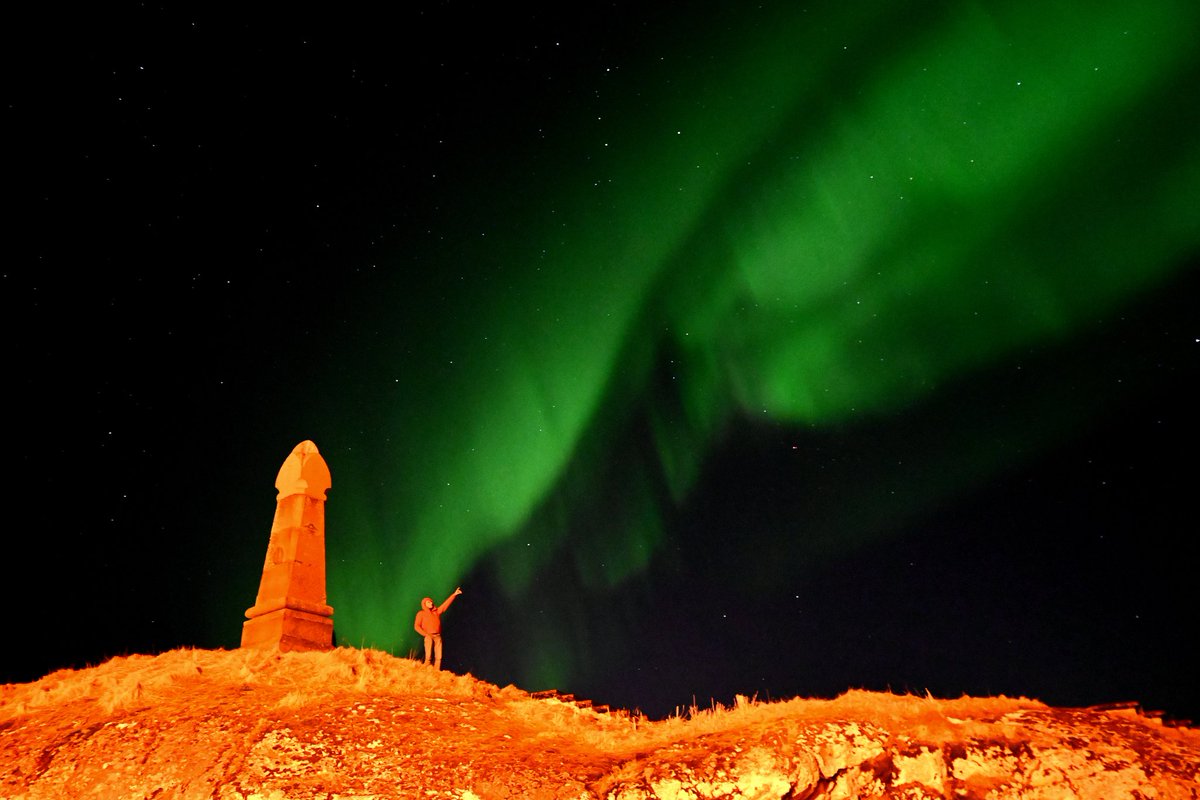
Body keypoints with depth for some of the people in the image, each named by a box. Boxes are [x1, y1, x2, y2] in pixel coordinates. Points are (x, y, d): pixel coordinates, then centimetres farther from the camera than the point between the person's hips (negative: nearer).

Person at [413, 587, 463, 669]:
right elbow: (416, 626, 2)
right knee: (428, 657, -11)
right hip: (429, 636, -4)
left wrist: (454, 595, 6)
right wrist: (425, 634, -10)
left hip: (438, 636, 4)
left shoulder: (437, 611, 18)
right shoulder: (421, 613, 8)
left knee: (438, 657, -1)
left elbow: (446, 604, 14)